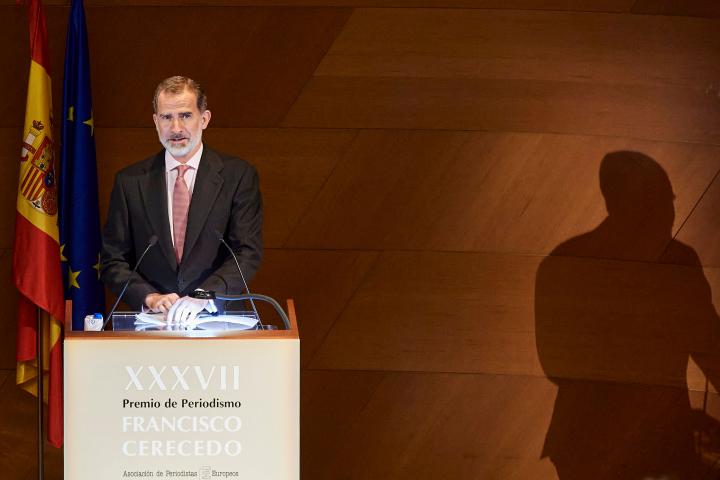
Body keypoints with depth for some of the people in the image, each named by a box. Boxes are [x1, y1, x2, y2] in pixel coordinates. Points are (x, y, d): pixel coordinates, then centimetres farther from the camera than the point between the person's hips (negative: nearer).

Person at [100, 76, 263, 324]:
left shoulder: (238, 175, 4)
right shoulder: (130, 181, 9)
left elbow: (248, 253, -3)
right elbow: (112, 261, 8)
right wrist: (149, 297, -9)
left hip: (219, 320, -2)